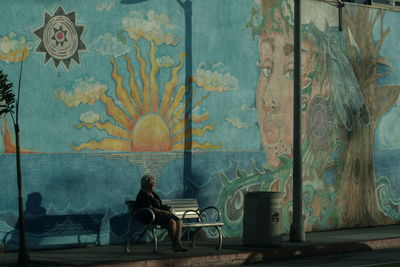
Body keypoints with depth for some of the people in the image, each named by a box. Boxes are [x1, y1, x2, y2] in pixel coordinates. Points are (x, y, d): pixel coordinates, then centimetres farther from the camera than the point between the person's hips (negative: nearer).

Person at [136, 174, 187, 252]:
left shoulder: (153, 194, 24)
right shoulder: (142, 195, -4)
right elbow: (150, 209, -14)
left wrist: (168, 209, 2)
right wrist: (163, 212, -17)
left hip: (160, 214, 9)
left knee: (178, 221, -17)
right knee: (172, 222, -31)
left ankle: (178, 243, -27)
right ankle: (174, 245, -22)